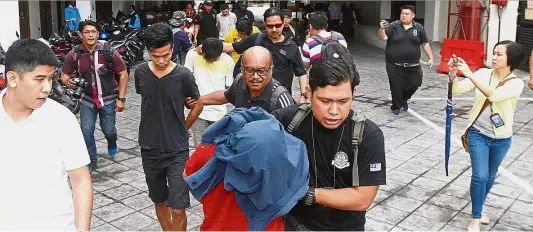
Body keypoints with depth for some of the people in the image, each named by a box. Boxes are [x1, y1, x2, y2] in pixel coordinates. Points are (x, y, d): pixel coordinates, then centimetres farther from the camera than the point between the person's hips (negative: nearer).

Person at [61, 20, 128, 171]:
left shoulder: (108, 51, -13)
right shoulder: (74, 55, -8)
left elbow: (123, 74, -6)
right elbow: (65, 75, 5)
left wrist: (121, 98, -8)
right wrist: (67, 81, -22)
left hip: (108, 98, -1)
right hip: (87, 99, 1)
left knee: (108, 130, 7)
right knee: (86, 132, -3)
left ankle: (112, 145, 44)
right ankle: (91, 162, 18)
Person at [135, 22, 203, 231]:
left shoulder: (183, 75, -13)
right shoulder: (141, 73, -5)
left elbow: (198, 104, 3)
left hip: (177, 151, -3)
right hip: (149, 149, 3)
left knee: (178, 209, -5)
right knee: (159, 201, 18)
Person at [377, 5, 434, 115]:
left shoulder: (419, 28, 4)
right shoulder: (393, 26, -3)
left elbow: (425, 44, 9)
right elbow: (382, 37, -13)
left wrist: (431, 58, 3)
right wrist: (382, 28, -33)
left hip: (413, 65, 2)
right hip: (395, 65, -2)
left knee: (414, 84, 2)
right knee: (396, 87, 0)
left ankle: (404, 99, 33)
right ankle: (396, 107, 22)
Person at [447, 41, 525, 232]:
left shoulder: (516, 83, -15)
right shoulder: (483, 73, -7)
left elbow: (493, 95, -35)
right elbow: (458, 89, -14)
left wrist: (470, 74, -39)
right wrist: (453, 74, -34)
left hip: (501, 139, 0)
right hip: (478, 133, 0)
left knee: (490, 176, 18)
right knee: (480, 176, -9)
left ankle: (479, 207, 44)